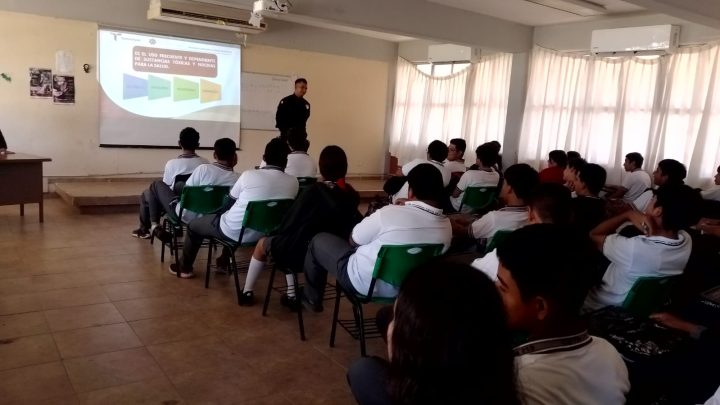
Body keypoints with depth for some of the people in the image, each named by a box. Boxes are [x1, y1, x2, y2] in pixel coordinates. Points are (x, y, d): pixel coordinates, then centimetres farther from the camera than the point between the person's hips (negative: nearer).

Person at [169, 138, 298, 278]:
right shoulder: (293, 182, -11)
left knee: (193, 225, 24)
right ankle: (225, 260, 46)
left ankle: (185, 268, 39)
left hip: (234, 232, -4)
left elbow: (231, 197, 2)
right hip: (262, 234, 4)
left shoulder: (249, 175, -18)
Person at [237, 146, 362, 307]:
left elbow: (290, 222, -9)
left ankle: (247, 292, 32)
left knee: (263, 243, 24)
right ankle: (291, 295, 28)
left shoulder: (315, 191, -15)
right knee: (290, 240, 33)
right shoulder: (352, 195, -3)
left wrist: (279, 235, 11)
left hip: (301, 253, -5)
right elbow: (354, 226, 7)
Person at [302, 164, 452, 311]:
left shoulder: (389, 213, -30)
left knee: (319, 240, 15)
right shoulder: (447, 227, -16)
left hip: (363, 283, -6)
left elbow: (353, 240, -11)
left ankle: (312, 299, 33)